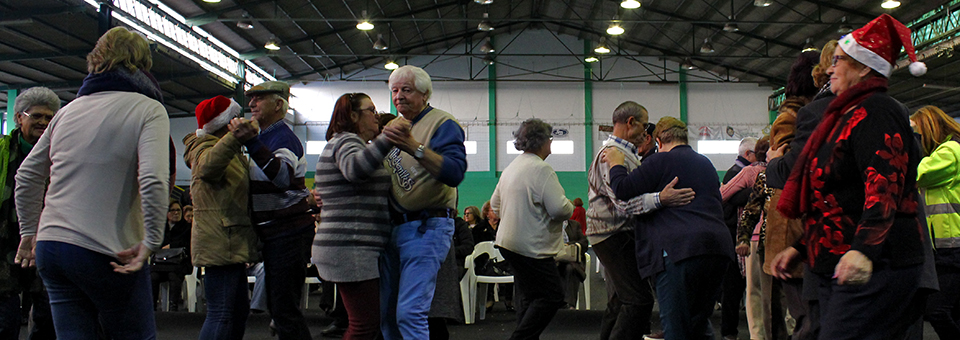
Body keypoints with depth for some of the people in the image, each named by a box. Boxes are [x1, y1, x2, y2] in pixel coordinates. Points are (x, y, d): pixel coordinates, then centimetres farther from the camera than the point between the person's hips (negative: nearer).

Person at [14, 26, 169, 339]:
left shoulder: (69, 110, 14)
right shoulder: (148, 110, -4)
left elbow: (26, 177, 17)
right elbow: (153, 181, -20)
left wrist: (29, 232, 26)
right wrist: (151, 241, -13)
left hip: (50, 247, 6)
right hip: (109, 252, -6)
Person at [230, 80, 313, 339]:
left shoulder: (283, 137, -15)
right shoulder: (266, 137, 17)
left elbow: (283, 177, -38)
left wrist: (251, 142, -49)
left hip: (290, 232, -11)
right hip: (273, 234, 11)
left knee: (284, 309, -12)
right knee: (276, 306, 15)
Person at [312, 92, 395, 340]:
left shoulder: (350, 142, 25)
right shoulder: (345, 141, -8)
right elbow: (354, 168, -33)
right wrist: (387, 138, -42)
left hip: (357, 250, 11)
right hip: (351, 248, -11)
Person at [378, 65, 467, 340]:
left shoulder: (443, 124, -5)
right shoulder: (393, 126, 17)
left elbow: (455, 173, -21)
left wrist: (415, 148, -33)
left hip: (426, 228, -8)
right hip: (392, 228, 8)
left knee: (410, 313, -15)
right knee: (385, 314, 12)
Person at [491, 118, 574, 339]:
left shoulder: (511, 168, 13)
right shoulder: (541, 169, -17)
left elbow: (495, 204, 21)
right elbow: (558, 208, -23)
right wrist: (570, 208, -2)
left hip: (509, 242, 10)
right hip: (532, 245, -10)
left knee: (529, 297, 17)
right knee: (551, 296, -5)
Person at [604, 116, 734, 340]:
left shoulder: (662, 160, -1)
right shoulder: (706, 164, 24)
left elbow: (623, 190, -7)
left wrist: (615, 164, 10)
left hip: (679, 248, -8)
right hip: (718, 246, 8)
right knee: (699, 322, 18)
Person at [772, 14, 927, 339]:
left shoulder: (876, 111, -9)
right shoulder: (851, 114, 23)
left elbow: (884, 189, -24)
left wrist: (863, 249, -38)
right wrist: (800, 248, 25)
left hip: (873, 268, -10)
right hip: (836, 268, 10)